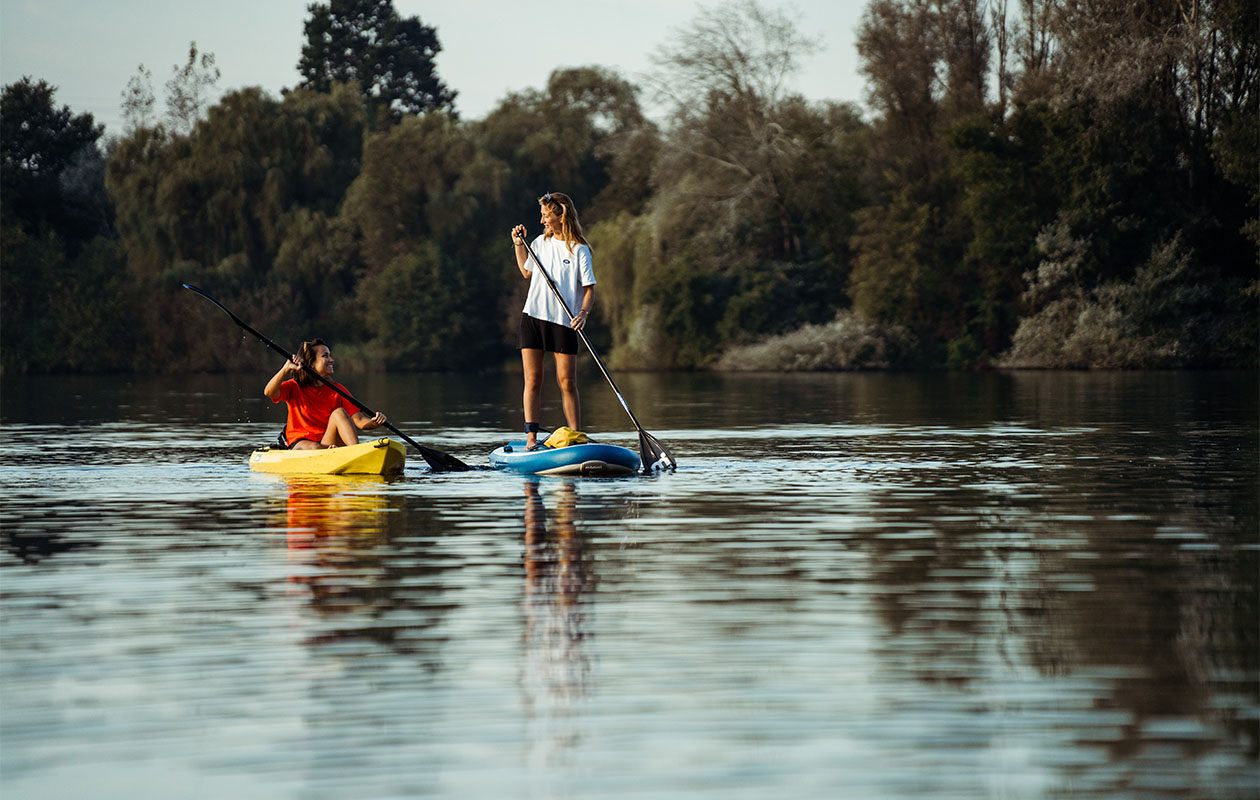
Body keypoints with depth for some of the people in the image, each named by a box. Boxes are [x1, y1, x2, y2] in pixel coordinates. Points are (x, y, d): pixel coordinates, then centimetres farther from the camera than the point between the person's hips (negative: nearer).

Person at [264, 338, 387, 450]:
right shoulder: (295, 387, 3)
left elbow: (359, 421, 1)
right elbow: (269, 392, -17)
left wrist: (375, 422, -23)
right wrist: (286, 369, -31)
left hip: (329, 444, 2)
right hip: (300, 445, -2)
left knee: (339, 412, -24)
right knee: (314, 448, -37)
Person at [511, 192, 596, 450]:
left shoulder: (579, 250, -4)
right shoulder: (540, 243, 10)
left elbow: (589, 289, -5)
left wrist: (583, 313, -22)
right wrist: (519, 245, 17)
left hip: (564, 322, -4)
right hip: (533, 316, 4)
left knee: (567, 383, -4)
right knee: (533, 379, -2)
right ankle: (531, 437, -3)